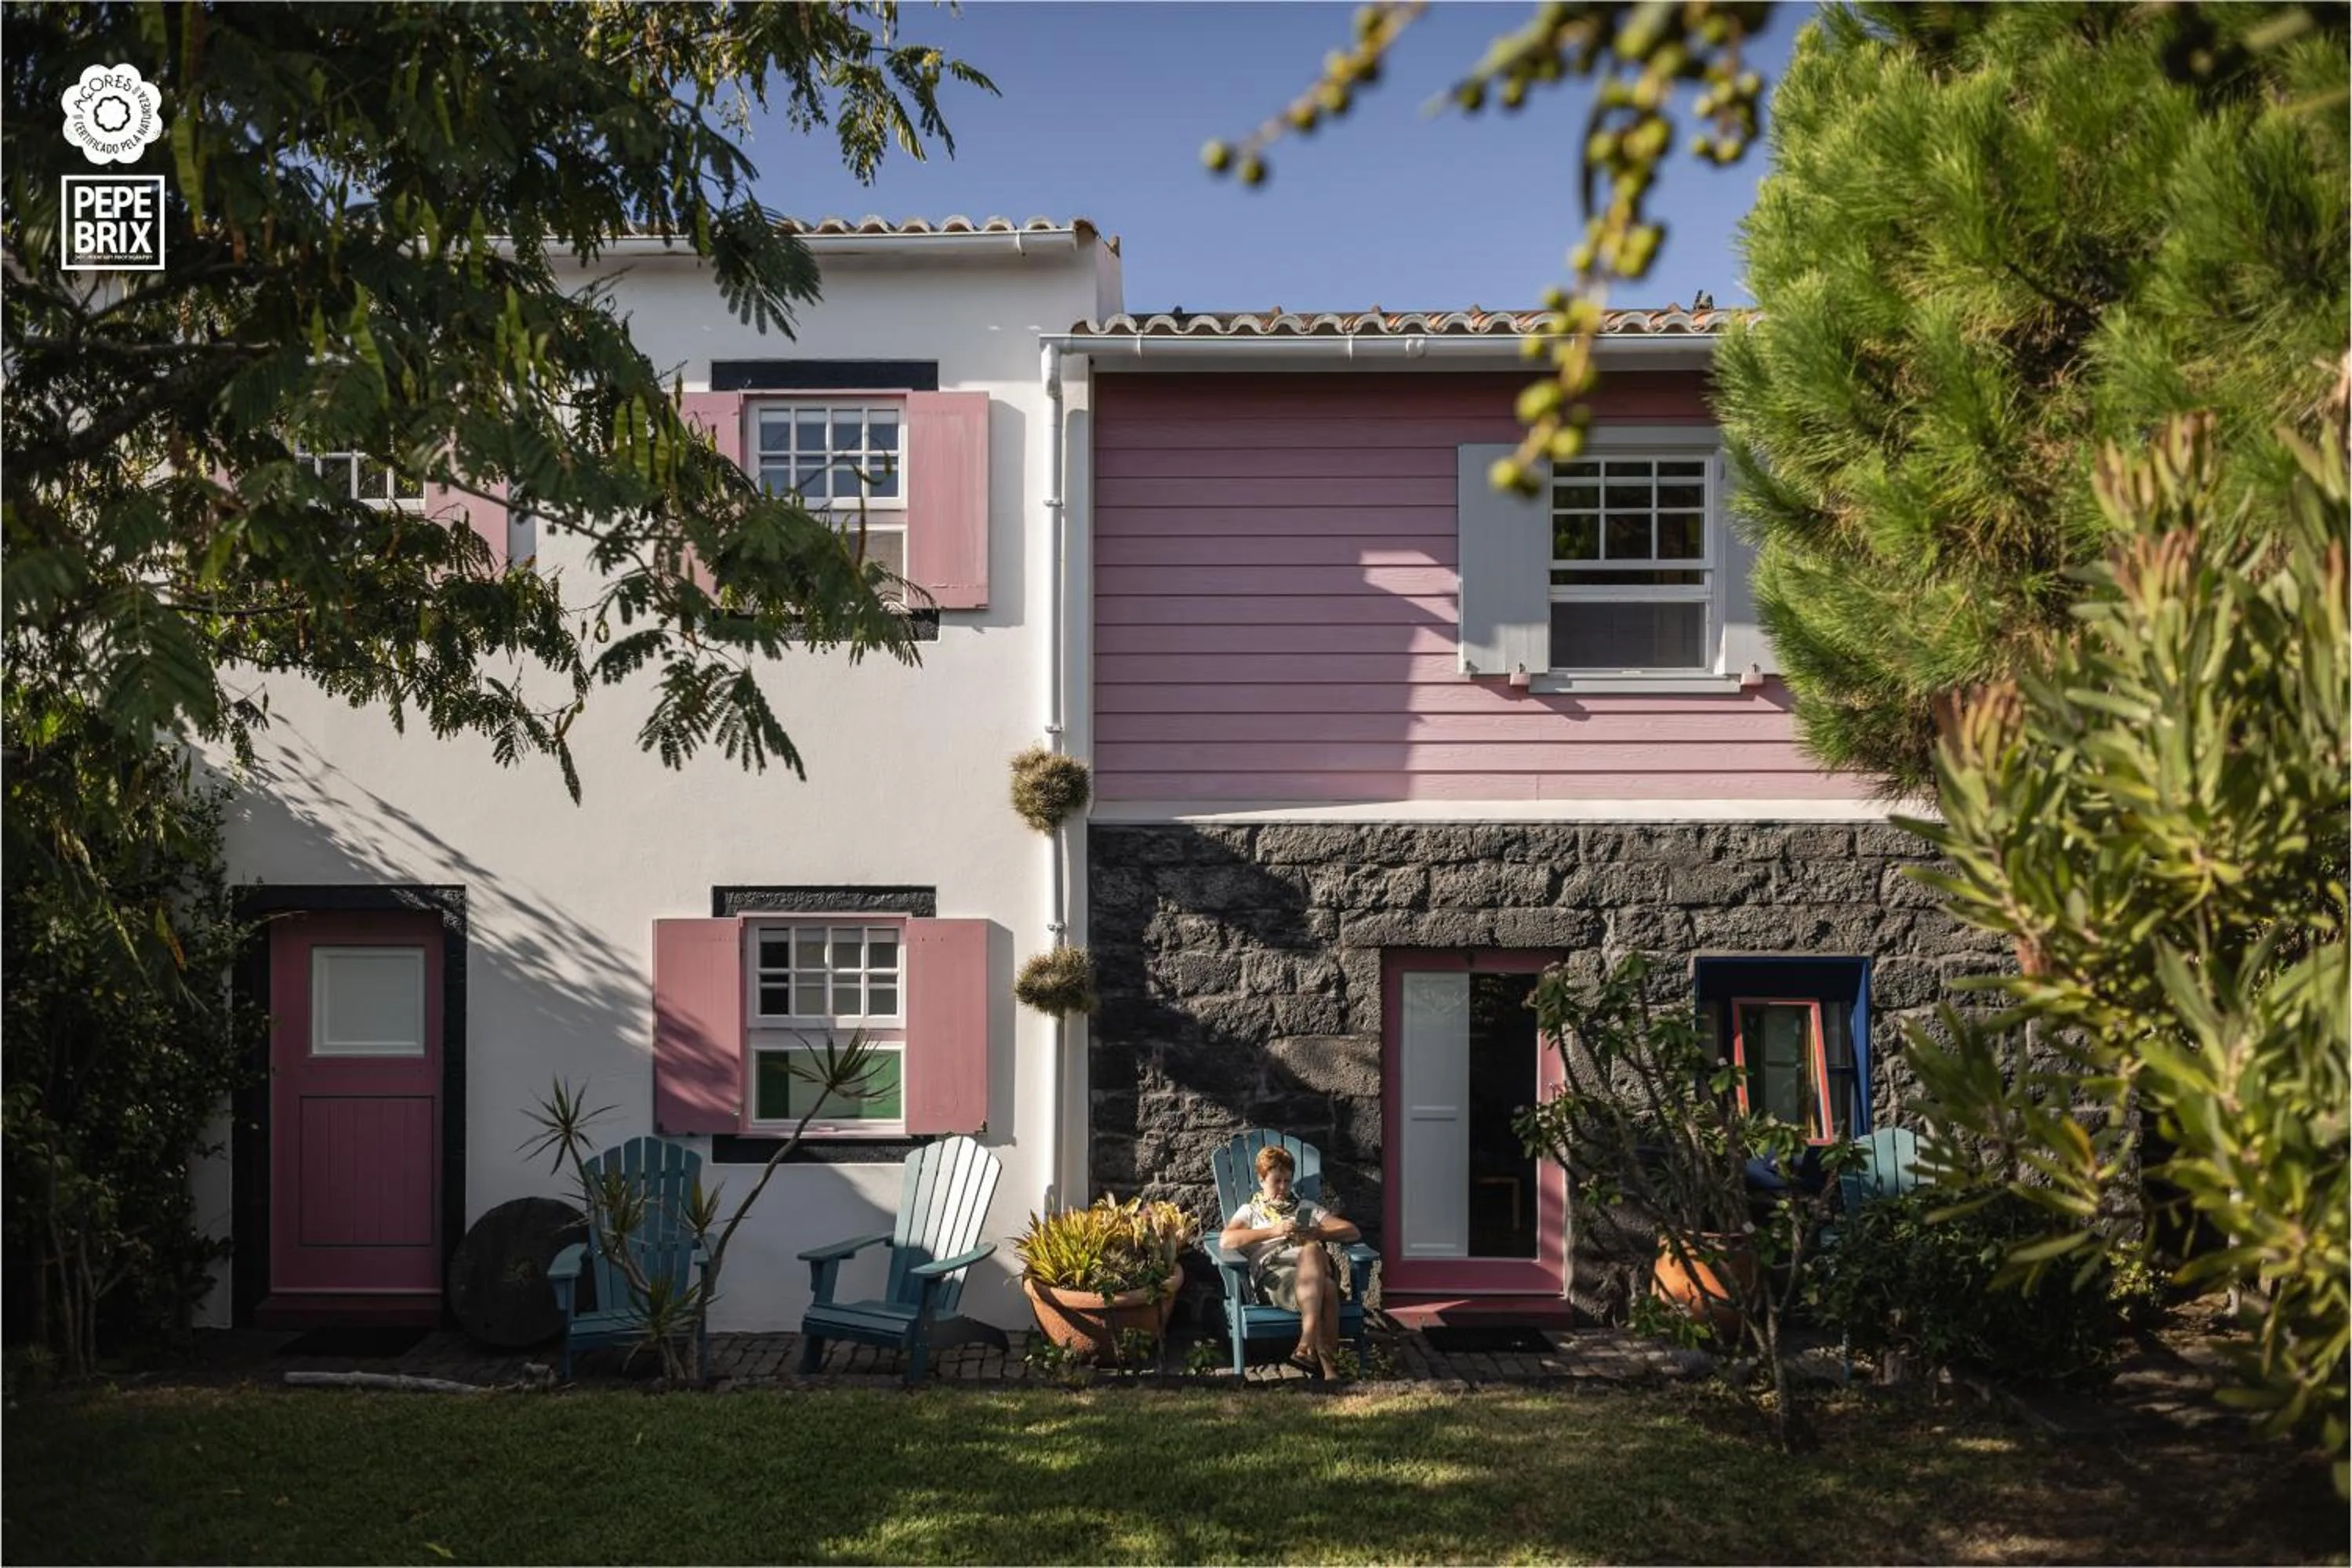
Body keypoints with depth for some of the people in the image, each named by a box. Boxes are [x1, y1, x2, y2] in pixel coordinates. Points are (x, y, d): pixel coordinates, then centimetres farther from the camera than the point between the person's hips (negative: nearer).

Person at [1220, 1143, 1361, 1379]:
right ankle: (1326, 1364, -45)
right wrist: (1274, 1231, -6)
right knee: (1325, 1289, -38)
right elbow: (1226, 1240, 3)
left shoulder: (1307, 1208, 34)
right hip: (1273, 1275, -2)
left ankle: (1308, 1345, -47)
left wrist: (1317, 1234, 4)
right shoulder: (1250, 1211, 27)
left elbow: (1352, 1232, 24)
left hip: (1314, 1270, 2)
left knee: (1311, 1251, -40)